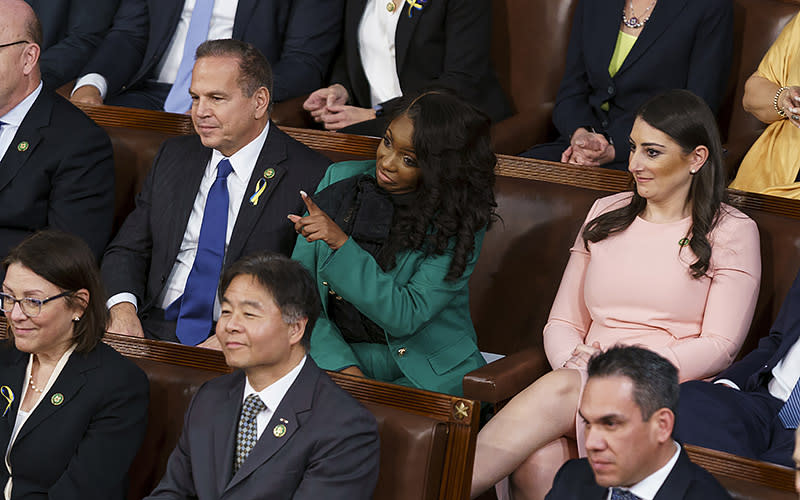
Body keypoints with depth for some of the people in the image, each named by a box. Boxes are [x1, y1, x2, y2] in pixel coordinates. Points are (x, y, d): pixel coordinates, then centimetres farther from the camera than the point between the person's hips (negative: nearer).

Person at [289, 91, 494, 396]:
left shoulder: (459, 223, -8)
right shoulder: (341, 179, 3)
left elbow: (404, 317, -16)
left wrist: (342, 244, -24)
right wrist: (342, 365, -12)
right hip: (339, 356, 2)